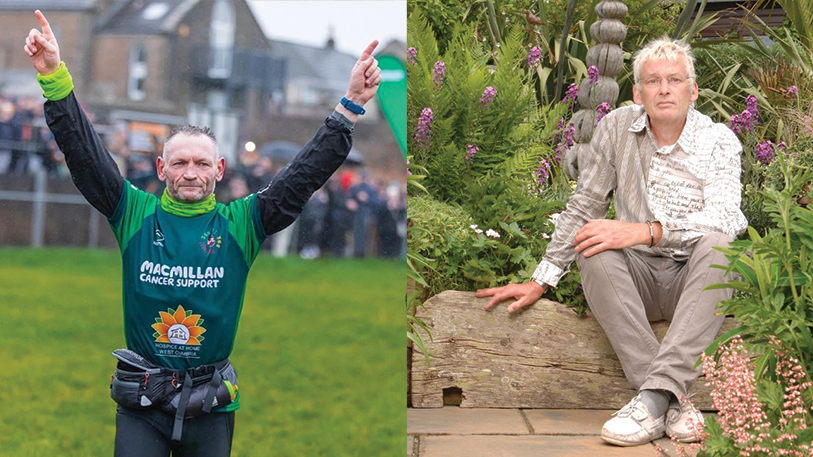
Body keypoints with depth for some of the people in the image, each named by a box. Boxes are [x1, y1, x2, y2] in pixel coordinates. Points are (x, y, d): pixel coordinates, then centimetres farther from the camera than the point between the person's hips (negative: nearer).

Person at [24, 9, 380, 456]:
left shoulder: (241, 223, 0)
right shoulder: (135, 214, 0)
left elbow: (307, 172, -5)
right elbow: (83, 151, -7)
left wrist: (351, 106, -13)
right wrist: (54, 78, -18)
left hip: (212, 405, 1)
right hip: (140, 403, -1)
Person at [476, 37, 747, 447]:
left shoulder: (719, 142, -4)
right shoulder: (617, 128, 2)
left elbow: (725, 217, -21)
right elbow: (583, 207, 8)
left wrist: (643, 231, -33)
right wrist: (541, 281, 5)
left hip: (697, 280, -2)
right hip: (641, 277, 2)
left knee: (717, 243, -34)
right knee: (594, 253, -29)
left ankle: (657, 395, -44)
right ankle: (673, 404, -39)